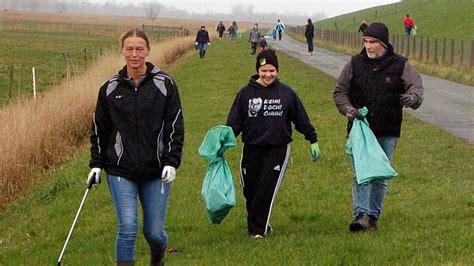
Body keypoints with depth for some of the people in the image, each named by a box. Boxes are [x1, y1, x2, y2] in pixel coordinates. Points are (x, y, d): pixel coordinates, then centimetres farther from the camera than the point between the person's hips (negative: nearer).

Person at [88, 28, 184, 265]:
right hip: (121, 170, 0)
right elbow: (99, 130, 12)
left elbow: (175, 127, 0)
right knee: (127, 227, -13)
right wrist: (96, 165, 6)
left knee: (154, 232, 5)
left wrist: (171, 162, -9)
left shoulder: (164, 84, -1)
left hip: (156, 172, 0)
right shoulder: (110, 88, 3)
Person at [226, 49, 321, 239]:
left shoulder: (286, 93, 4)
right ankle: (259, 226, 25)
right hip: (252, 149, 1)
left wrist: (313, 141, 12)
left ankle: (257, 229, -5)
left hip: (278, 149, -1)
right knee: (250, 190, 5)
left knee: (267, 189, -11)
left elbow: (301, 119, 12)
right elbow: (234, 121, 3)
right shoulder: (246, 93, 3)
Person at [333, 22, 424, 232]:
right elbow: (340, 91, 12)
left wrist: (412, 97, -30)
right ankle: (361, 214, -18)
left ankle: (373, 216, 17)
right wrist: (348, 109, -7)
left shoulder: (401, 65, 2)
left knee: (381, 176, 7)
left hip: (387, 132, 0)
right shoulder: (354, 64, 6)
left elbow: (416, 86, -6)